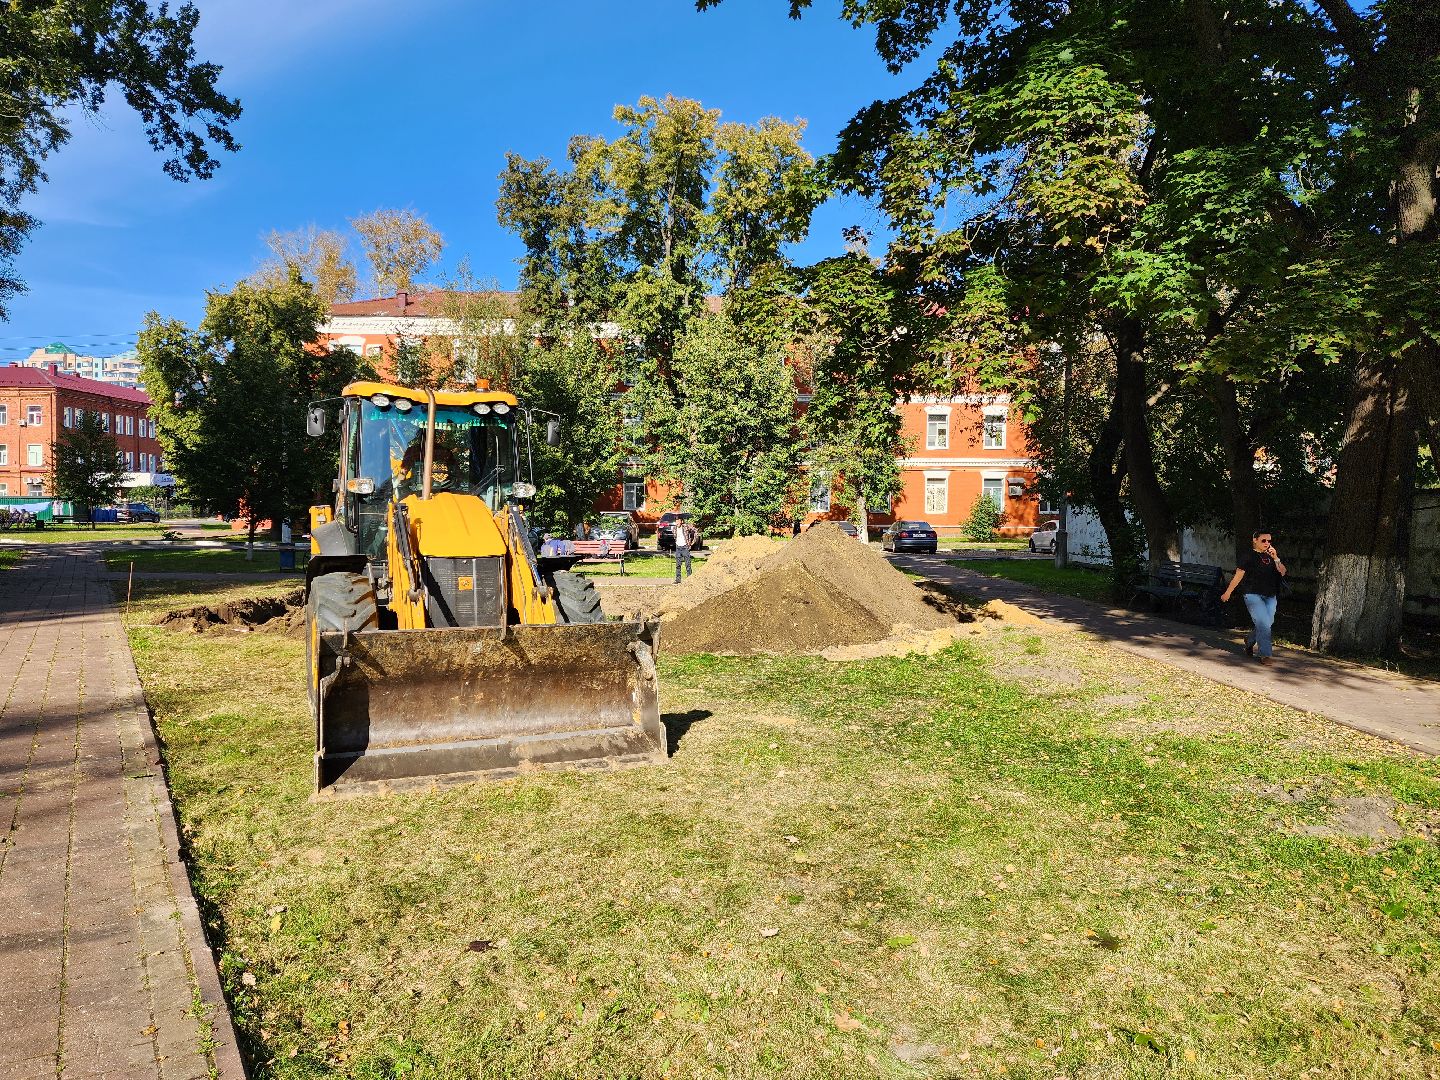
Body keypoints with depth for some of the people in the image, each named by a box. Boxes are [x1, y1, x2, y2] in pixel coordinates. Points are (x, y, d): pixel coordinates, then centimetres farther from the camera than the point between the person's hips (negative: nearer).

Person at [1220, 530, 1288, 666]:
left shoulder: (1271, 556, 12)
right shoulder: (1249, 556, -3)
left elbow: (1282, 572, 3)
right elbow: (1239, 574, -3)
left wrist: (1276, 559, -13)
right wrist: (1228, 592, -3)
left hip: (1270, 596, 6)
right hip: (1253, 594, -6)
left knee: (1268, 624, 6)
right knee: (1263, 624, -14)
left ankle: (1250, 640, 34)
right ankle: (1265, 655, -7)